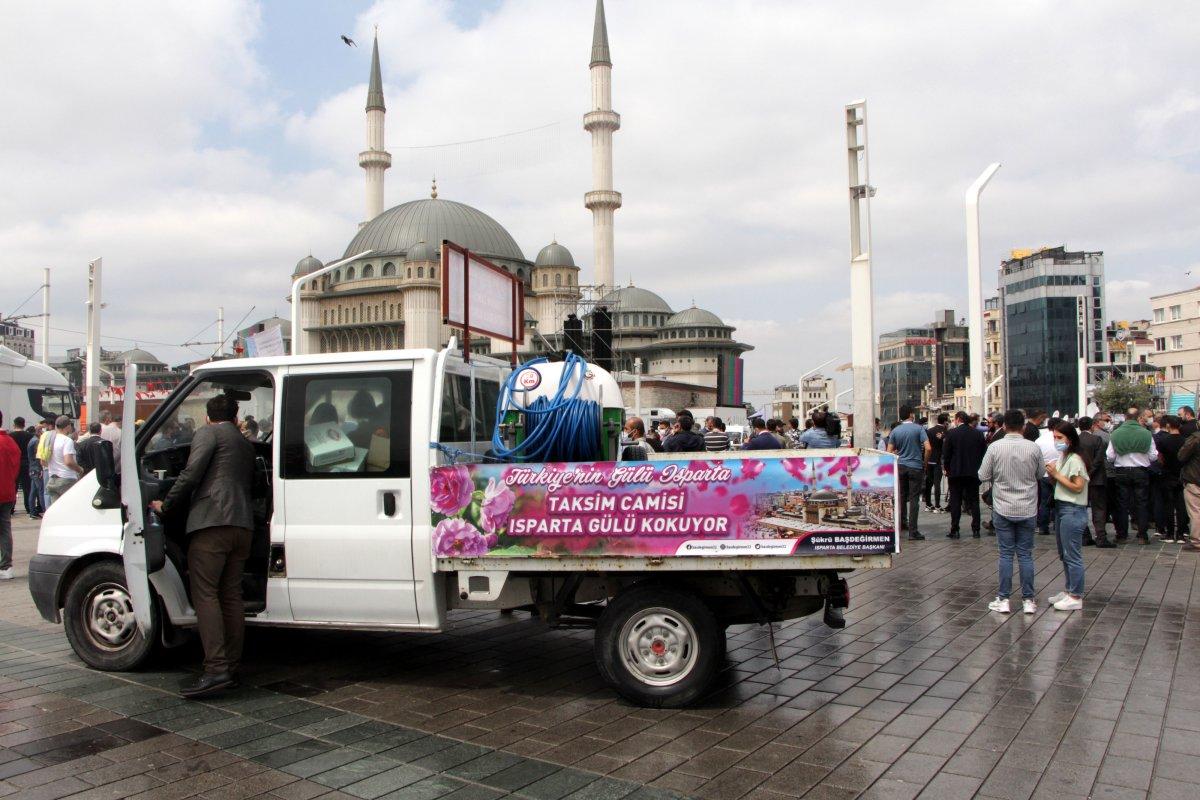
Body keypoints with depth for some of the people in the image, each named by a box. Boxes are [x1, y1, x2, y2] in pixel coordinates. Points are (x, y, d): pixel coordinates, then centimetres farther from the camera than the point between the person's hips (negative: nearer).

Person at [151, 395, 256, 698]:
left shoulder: (208, 434, 5)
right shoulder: (246, 445, 27)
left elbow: (191, 474, -6)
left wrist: (166, 505, 5)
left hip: (211, 523, -7)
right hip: (242, 524, 8)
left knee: (204, 594, -9)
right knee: (230, 596, 9)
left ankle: (216, 669, -17)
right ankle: (232, 667, 10)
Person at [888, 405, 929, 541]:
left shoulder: (895, 431, 3)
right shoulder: (918, 429, -6)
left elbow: (889, 452, 1)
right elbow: (927, 448, -14)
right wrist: (925, 463, 0)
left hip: (900, 467, 3)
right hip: (916, 467, -3)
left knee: (901, 496, 16)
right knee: (914, 499, -2)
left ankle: (901, 523, 25)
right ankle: (913, 531, -4)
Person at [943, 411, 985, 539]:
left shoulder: (951, 433, -8)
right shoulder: (978, 433, 1)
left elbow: (946, 453, -8)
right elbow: (984, 452, 4)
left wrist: (947, 469, 5)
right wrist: (978, 468, 14)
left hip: (955, 472, -3)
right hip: (973, 473, 3)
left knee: (955, 502, 2)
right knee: (974, 501, 9)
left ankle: (954, 530, 1)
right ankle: (976, 530, 10)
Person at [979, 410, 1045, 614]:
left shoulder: (995, 447, -10)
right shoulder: (1034, 448, -7)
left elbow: (983, 476, -6)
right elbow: (1041, 473, 7)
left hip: (1003, 508, -1)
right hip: (1027, 509, 1)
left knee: (1005, 554, 5)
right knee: (1025, 555, 8)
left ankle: (1003, 599, 9)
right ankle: (1028, 599, 13)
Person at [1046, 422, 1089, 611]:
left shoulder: (1075, 459, -15)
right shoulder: (1062, 457, 13)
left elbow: (1078, 487, -20)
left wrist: (1056, 474, -16)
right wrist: (1051, 474, -1)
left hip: (1073, 511, -10)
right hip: (1061, 508, 10)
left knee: (1072, 555, -5)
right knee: (1064, 555, 17)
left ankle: (1076, 597, 1)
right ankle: (1070, 590, 27)